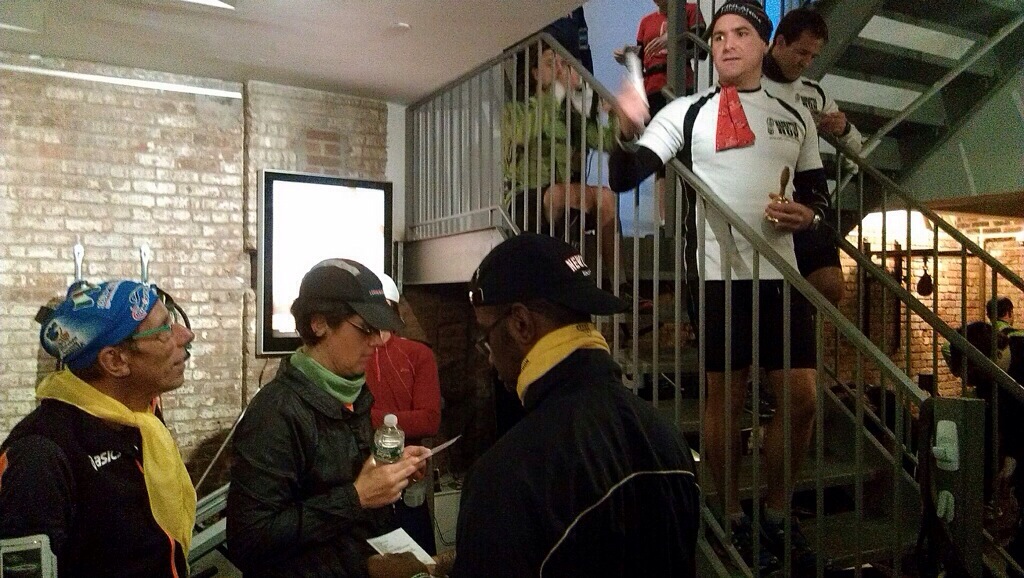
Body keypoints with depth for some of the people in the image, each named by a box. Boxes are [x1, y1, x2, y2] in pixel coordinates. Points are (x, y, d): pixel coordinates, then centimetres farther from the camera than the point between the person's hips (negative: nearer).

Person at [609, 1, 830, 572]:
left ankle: (777, 514, 24)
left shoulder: (796, 116, 14)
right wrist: (629, 129, -28)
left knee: (802, 398, 4)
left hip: (781, 273, 4)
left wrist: (807, 214, -2)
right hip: (719, 273, -3)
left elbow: (817, 189, 21)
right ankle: (734, 517, 22)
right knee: (727, 399, 4)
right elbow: (625, 178, -8)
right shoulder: (688, 112, 2)